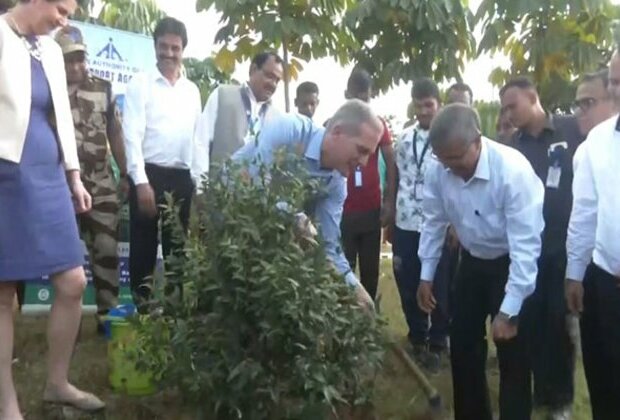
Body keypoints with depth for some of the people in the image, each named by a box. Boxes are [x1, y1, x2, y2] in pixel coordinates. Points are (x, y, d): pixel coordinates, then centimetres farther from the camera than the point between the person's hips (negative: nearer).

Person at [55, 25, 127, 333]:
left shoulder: (103, 89, 7)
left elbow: (115, 134, 11)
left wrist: (124, 174, 8)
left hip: (101, 185, 2)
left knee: (107, 249, 1)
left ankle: (107, 313, 11)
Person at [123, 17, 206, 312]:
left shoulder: (192, 90, 13)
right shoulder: (140, 84, 0)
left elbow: (198, 138, 14)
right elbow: (132, 135, -8)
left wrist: (200, 181, 7)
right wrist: (141, 182, -16)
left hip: (182, 177, 4)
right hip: (149, 174, -4)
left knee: (178, 245, 10)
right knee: (143, 246, 1)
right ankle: (142, 306, 9)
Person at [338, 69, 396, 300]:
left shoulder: (378, 124, 2)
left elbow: (391, 163, 6)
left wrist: (390, 202, -2)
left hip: (372, 210, 2)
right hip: (341, 211, -2)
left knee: (370, 270, 12)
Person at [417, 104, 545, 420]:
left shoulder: (513, 170, -32)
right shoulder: (437, 170, -17)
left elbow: (525, 244, -29)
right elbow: (434, 222, -1)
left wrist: (509, 311, -29)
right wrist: (426, 276, 3)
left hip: (513, 263, -5)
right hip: (473, 261, 5)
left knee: (512, 352, -1)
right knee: (462, 344, 12)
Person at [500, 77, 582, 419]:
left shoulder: (573, 130, -5)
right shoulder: (513, 145, 7)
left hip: (566, 246, -3)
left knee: (559, 322, 7)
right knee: (530, 321, 9)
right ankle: (539, 391, 26)